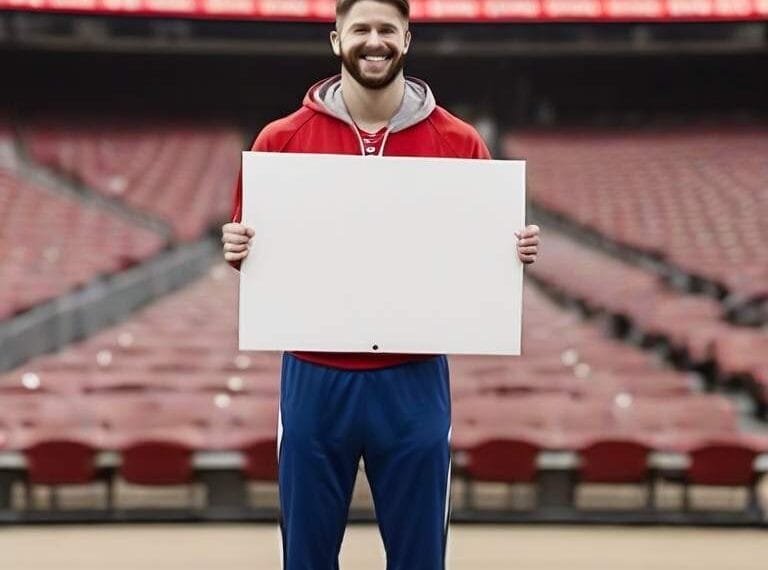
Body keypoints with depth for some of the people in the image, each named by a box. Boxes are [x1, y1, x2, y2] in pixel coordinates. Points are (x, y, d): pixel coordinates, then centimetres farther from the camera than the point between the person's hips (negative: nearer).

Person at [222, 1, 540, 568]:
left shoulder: (459, 142, 1)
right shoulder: (281, 139, 0)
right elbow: (251, 247, 8)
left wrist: (517, 250, -12)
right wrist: (239, 249, -14)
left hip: (414, 380, 0)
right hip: (315, 378, 0)